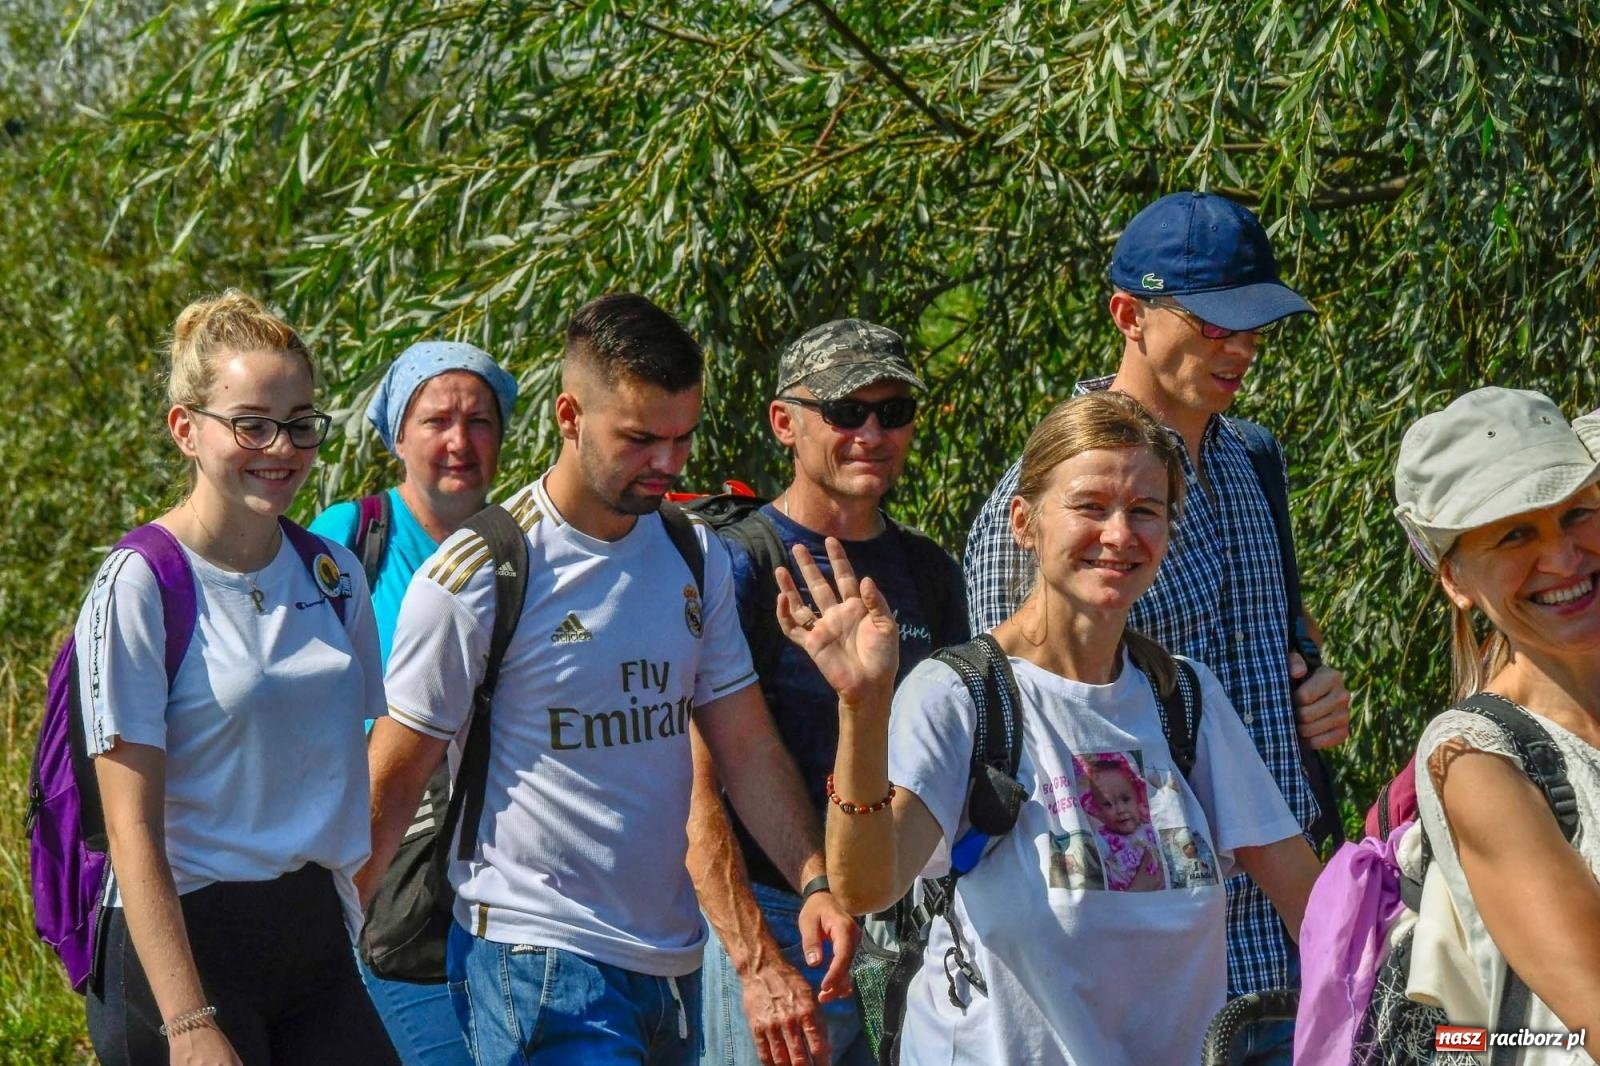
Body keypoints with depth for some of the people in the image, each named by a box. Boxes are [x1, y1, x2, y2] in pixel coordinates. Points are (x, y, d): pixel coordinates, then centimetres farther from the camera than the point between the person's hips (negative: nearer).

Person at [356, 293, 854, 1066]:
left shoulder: (697, 558, 8)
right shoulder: (476, 577, -10)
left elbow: (746, 747, 8)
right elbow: (392, 780, -5)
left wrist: (815, 878, -8)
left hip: (672, 957, 6)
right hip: (536, 958, -6)